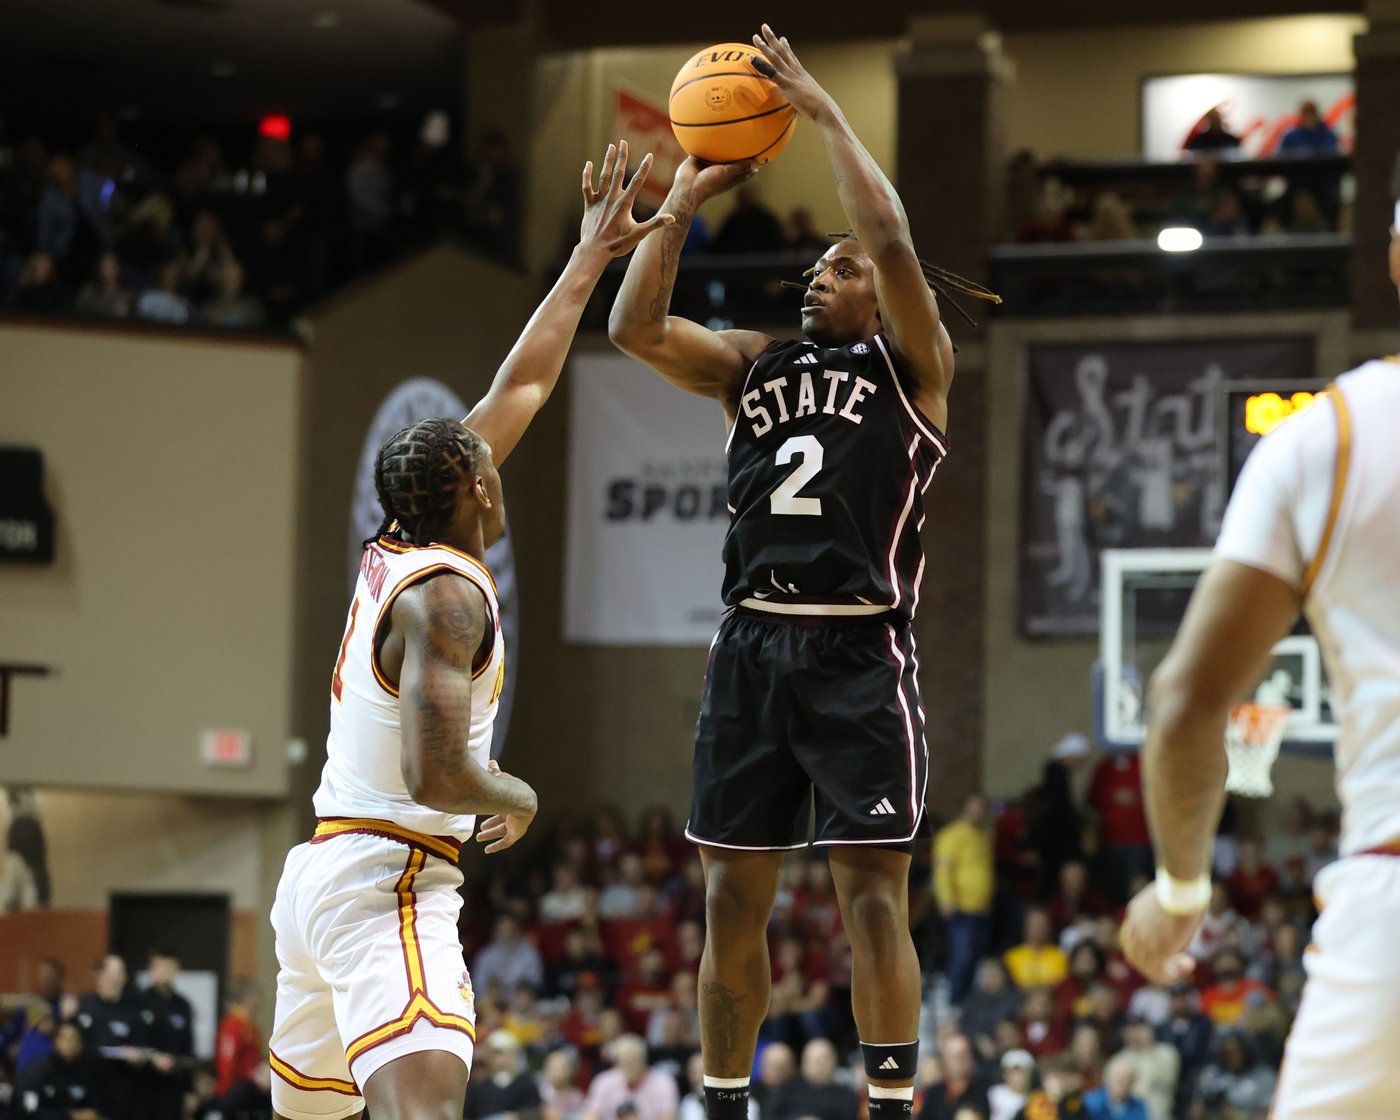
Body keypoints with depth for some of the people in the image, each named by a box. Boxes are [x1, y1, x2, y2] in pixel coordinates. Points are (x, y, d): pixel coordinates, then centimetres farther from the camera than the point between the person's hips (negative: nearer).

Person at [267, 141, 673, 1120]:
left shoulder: (396, 550, 12)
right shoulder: (446, 596, -14)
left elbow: (519, 390, 21)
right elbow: (437, 775, -24)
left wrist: (590, 260, 26)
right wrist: (519, 800, -4)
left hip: (320, 873, 10)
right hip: (389, 882, -10)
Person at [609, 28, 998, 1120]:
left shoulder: (911, 363, 4)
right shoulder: (753, 364, 18)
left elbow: (891, 237, -12)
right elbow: (635, 329, 5)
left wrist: (825, 112, -7)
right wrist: (686, 199, 4)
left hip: (858, 652, -5)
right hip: (752, 648, 5)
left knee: (874, 894, -7)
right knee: (733, 895, 7)